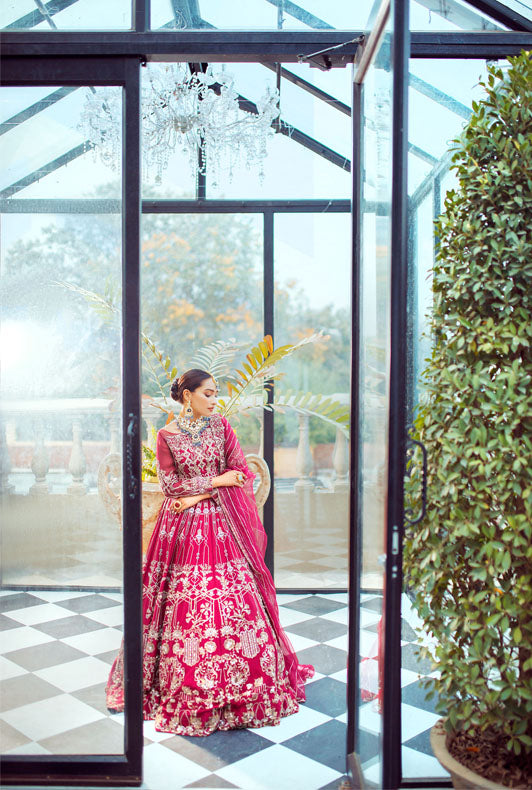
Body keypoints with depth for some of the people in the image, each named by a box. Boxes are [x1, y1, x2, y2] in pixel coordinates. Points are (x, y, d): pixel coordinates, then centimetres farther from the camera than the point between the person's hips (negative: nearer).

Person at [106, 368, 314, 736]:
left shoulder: (221, 426, 5)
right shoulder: (167, 436, 0)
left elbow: (242, 472, -1)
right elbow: (170, 485, -5)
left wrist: (198, 495, -9)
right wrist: (216, 481, -10)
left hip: (222, 524, 2)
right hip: (184, 527, -2)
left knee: (236, 597, 1)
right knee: (187, 603, -1)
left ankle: (245, 676, 16)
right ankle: (187, 684, 14)